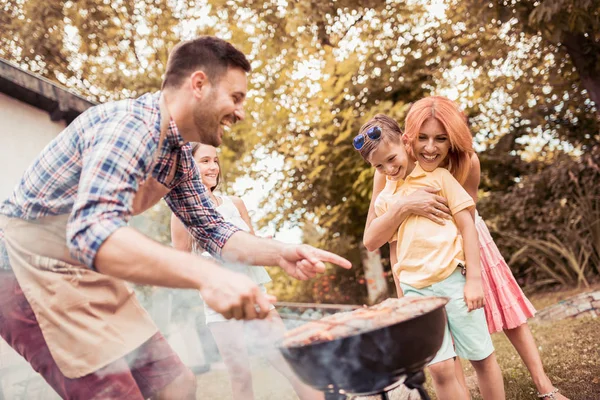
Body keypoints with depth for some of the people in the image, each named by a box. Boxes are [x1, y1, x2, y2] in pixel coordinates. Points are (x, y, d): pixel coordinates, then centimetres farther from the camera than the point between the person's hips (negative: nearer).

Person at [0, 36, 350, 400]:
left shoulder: (179, 155, 4)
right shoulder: (132, 123, -25)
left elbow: (212, 230, 8)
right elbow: (91, 231, -40)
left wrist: (280, 253, -10)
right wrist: (206, 274, -51)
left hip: (88, 274, 9)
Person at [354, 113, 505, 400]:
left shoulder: (437, 176, 3)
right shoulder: (383, 200, 12)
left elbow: (467, 225, 0)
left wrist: (474, 278, -6)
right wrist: (401, 293, 10)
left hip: (454, 279, -2)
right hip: (416, 290, 2)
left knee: (482, 358, 6)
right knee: (440, 368, -3)